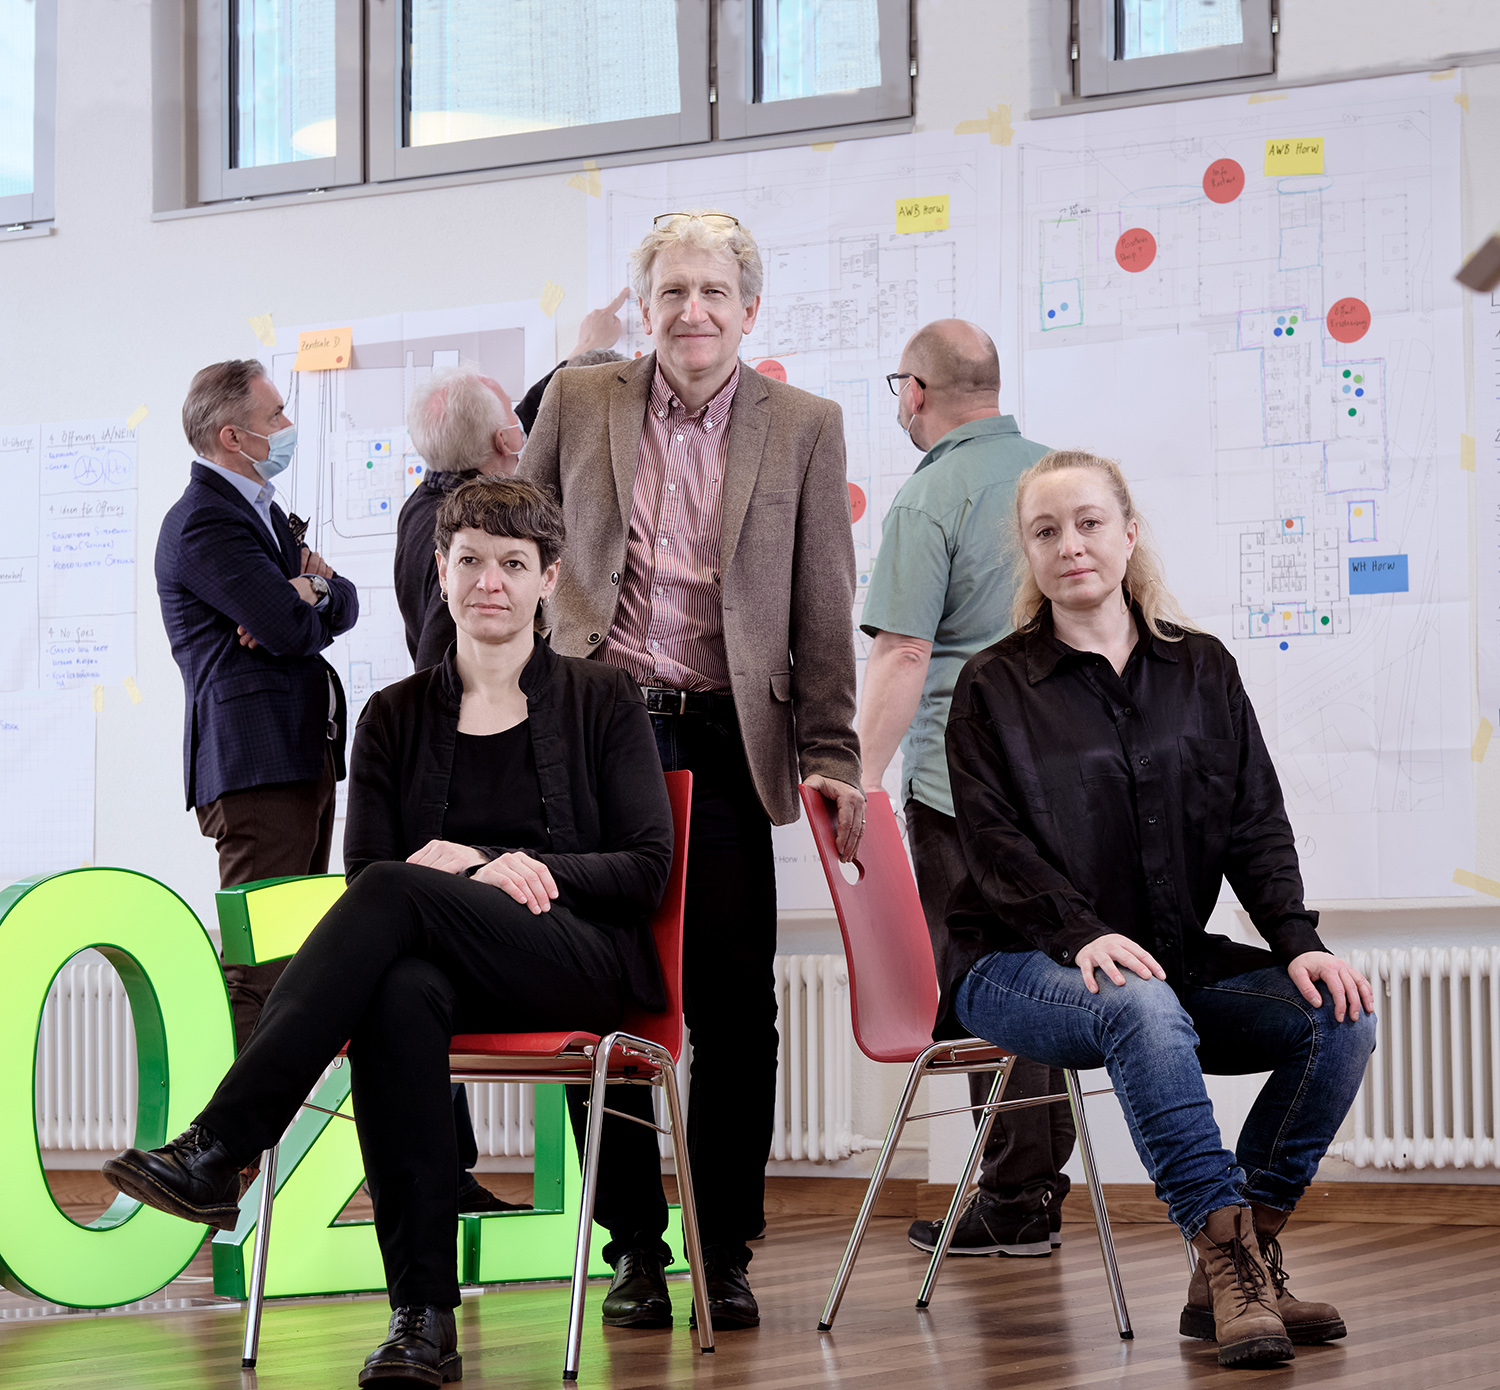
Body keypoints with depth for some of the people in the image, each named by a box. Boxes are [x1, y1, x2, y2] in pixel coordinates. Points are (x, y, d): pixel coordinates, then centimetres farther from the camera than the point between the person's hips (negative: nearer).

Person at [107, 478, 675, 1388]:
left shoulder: (604, 701, 12)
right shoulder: (396, 717, 18)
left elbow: (648, 869, 5)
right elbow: (366, 867, 10)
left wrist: (529, 868, -12)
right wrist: (466, 869, -11)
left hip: (585, 962, -2)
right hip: (443, 964, 2)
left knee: (396, 893, -33)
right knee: (401, 993, -39)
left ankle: (215, 1153, -39)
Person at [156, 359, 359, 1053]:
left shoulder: (262, 511, 21)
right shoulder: (203, 521, -12)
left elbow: (343, 606, 14)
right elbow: (293, 628, -20)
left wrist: (308, 591, -7)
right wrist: (308, 597, 2)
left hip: (304, 754, 10)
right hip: (255, 763, -10)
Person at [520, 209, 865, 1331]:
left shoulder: (804, 427, 5)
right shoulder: (579, 403, 7)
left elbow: (824, 611, 4)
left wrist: (831, 759, -1)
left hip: (723, 741, -1)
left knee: (734, 1008, -1)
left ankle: (728, 1254, 10)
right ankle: (636, 1249, 13)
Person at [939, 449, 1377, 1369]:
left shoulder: (1202, 670, 13)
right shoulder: (994, 689, 3)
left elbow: (1257, 825, 7)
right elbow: (998, 845, -8)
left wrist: (1298, 940, -11)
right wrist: (1085, 934, -26)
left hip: (1174, 960, 4)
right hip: (1018, 969, -4)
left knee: (1341, 1014, -20)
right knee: (1143, 1008, -38)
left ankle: (1236, 1270, -16)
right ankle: (1230, 1258, -38)